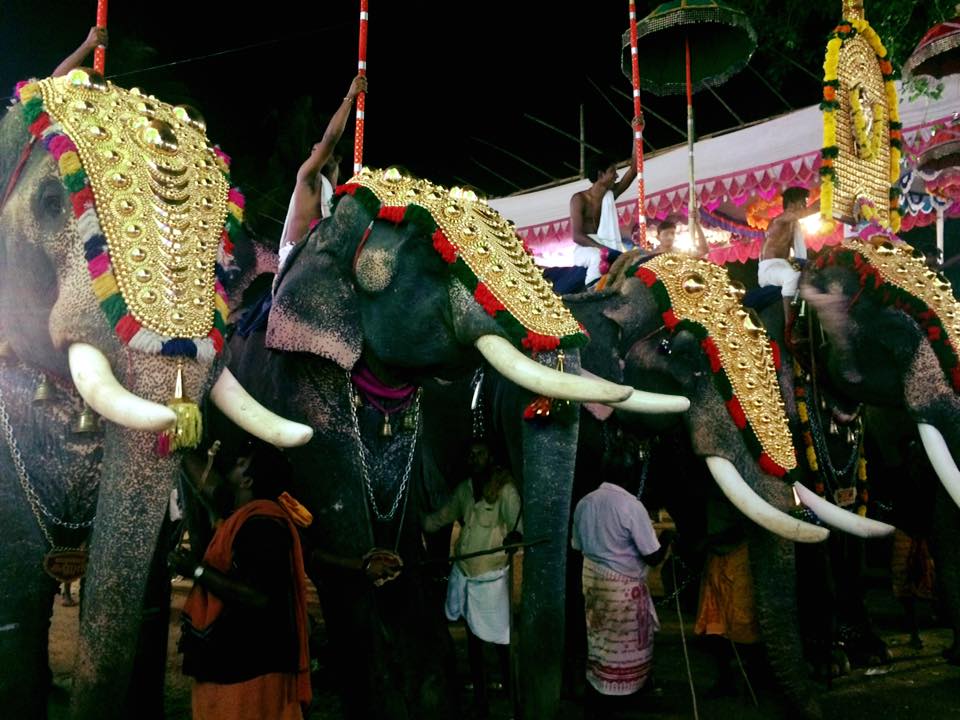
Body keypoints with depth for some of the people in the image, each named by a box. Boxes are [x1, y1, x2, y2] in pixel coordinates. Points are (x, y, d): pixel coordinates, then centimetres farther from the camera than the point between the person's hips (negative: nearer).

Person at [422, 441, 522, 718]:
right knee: (472, 636, 15)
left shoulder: (504, 489, -13)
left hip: (491, 578, -6)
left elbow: (518, 522, -25)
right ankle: (479, 694, 30)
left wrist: (514, 535, -47)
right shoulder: (463, 489, 6)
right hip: (463, 576, 6)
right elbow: (442, 517, 19)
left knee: (502, 640, 1)